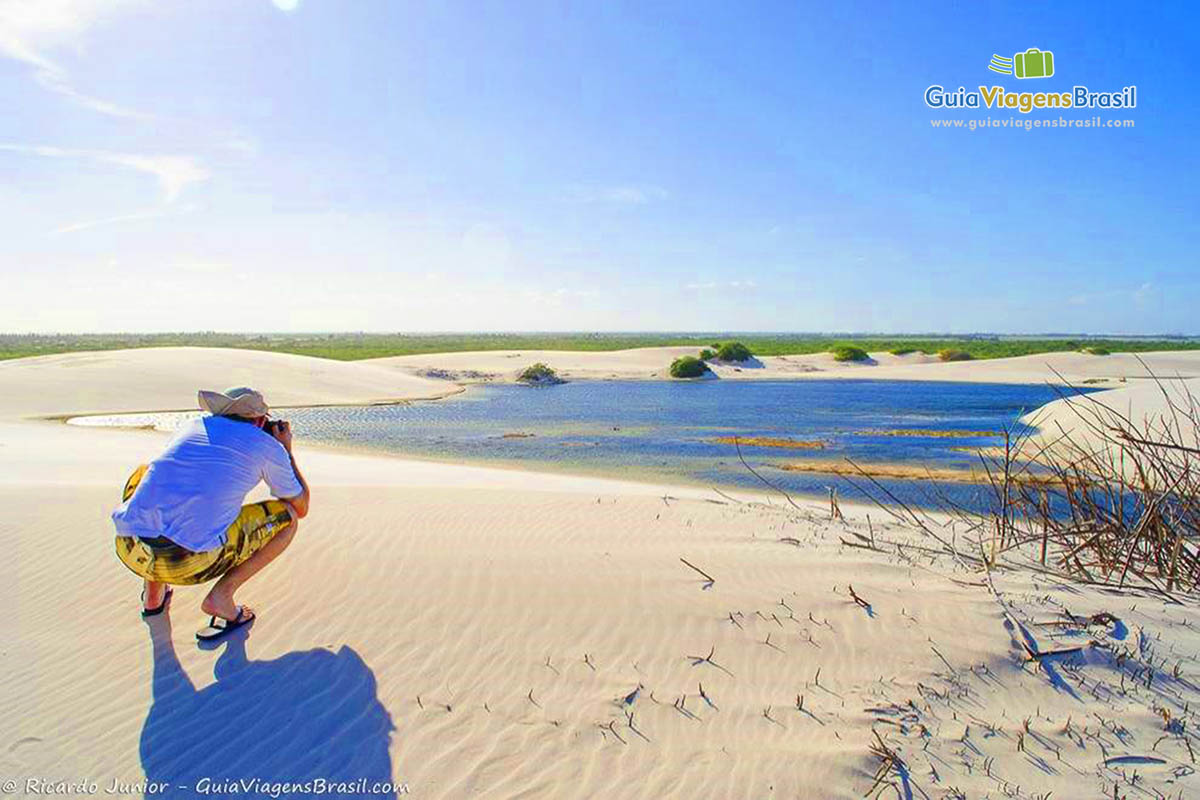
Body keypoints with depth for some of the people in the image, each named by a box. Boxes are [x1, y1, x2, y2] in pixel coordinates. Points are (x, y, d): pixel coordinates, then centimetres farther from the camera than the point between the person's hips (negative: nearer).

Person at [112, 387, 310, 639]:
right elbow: (301, 508, 22)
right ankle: (221, 595, 3)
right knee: (287, 517, 16)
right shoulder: (269, 446, 9)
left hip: (130, 551, 5)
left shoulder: (194, 426, 21)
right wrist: (287, 451, 32)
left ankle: (153, 592, 27)